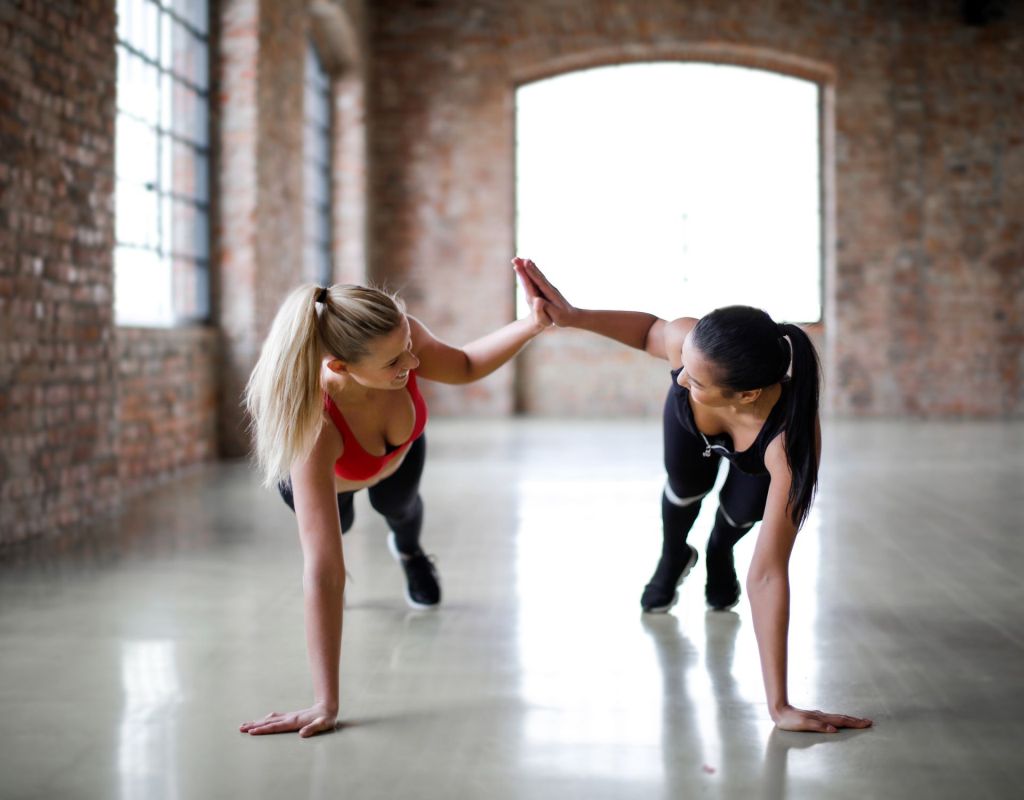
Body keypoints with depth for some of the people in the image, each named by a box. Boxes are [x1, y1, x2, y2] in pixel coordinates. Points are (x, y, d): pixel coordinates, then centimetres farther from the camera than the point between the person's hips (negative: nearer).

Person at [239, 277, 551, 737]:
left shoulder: (400, 336, -44)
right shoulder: (313, 426, -53)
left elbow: (464, 368, -19)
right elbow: (323, 570, -53)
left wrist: (532, 325, -36)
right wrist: (325, 706, -53)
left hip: (397, 445, 4)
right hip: (323, 469, -3)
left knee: (397, 506, 27)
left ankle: (409, 551, 63)